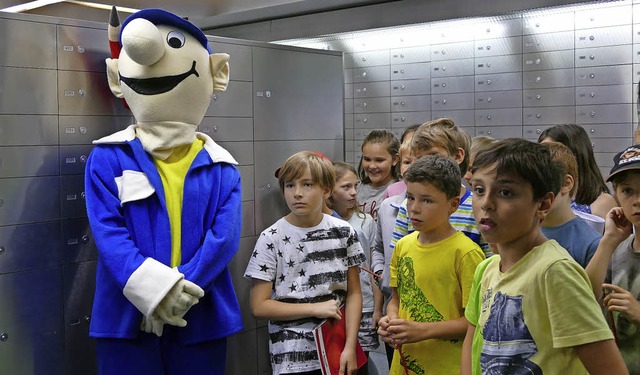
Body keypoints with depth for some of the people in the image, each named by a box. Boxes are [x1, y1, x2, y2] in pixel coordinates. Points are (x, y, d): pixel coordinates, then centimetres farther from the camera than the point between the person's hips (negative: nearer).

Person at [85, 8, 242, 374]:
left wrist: (181, 293, -20)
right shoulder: (108, 159, -1)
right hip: (127, 318, -1)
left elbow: (225, 236, -7)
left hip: (202, 321, 2)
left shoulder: (221, 168, 3)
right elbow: (108, 232, -10)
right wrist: (157, 289, -23)